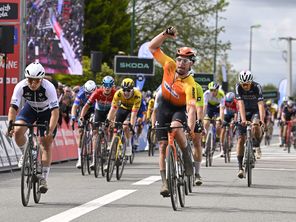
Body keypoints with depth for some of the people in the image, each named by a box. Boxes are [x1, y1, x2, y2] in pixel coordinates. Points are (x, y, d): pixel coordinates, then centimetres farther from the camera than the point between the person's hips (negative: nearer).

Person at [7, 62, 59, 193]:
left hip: (46, 111, -2)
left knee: (46, 145, -7)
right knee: (17, 131, -25)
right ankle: (25, 154, 4)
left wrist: (51, 131, -48)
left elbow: (55, 111, -38)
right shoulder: (21, 87, -29)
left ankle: (44, 179, 1)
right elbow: (13, 107, -28)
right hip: (30, 109, 2)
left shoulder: (48, 88, -35)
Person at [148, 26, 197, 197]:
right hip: (164, 106, 4)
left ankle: (187, 158, -15)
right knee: (163, 146, -2)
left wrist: (190, 130, -52)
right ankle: (165, 182, 4)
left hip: (180, 109, -4)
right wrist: (165, 34, -27)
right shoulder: (170, 66, -19)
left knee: (176, 127, -39)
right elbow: (153, 47, -13)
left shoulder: (190, 84, -31)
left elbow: (192, 108, -40)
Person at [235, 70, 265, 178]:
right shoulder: (238, 87, -21)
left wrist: (262, 120, -45)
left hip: (255, 111, -1)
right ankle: (240, 167, -4)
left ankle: (257, 146, -6)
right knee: (241, 139, -7)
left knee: (255, 126, -34)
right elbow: (241, 104, -29)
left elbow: (260, 104, -33)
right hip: (244, 112, 1)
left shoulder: (257, 87, -24)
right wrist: (243, 119, -41)